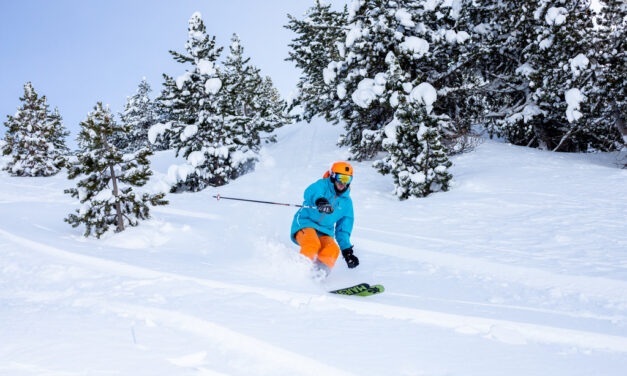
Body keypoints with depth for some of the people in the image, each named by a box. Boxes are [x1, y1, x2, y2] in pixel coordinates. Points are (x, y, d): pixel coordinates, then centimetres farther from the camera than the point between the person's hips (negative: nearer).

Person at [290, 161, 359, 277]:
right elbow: (311, 192, -27)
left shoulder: (347, 202, 15)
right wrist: (319, 200, -51)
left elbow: (343, 229, 21)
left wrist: (347, 251, 10)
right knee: (312, 244, -35)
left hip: (325, 233, 4)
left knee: (333, 249, -27)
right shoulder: (323, 185, -1)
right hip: (305, 224, -4)